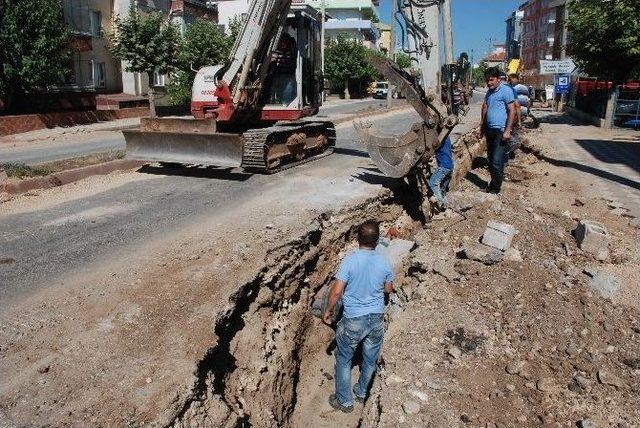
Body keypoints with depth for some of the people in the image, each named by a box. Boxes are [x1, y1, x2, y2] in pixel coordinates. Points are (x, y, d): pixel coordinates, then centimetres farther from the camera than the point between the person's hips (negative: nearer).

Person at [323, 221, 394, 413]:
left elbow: (337, 291, -18)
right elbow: (388, 289, 8)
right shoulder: (385, 262, -7)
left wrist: (328, 311, -3)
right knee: (370, 359, 23)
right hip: (376, 319, 4)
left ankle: (345, 401, 27)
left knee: (344, 360, 16)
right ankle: (361, 392, 43)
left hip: (353, 320, -4)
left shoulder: (350, 260, -18)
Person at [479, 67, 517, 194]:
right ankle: (493, 185, 24)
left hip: (501, 131, -8)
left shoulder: (506, 90, -9)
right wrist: (482, 127, 19)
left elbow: (512, 111, -13)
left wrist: (507, 131, -18)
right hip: (490, 130, 8)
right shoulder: (489, 92, 15)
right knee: (490, 160, 13)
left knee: (497, 162, -8)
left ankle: (495, 188, 1)